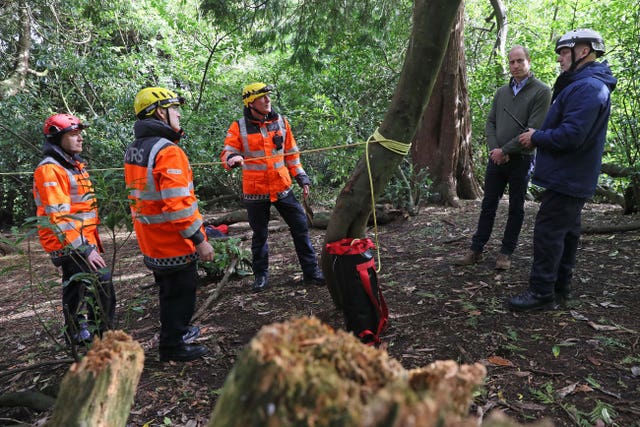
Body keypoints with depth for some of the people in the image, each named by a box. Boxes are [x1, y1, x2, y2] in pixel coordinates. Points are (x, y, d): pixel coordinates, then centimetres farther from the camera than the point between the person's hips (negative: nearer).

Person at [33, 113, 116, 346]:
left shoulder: (74, 165, 16)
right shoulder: (50, 170, -16)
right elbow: (58, 217, -22)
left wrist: (93, 242, 21)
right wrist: (85, 249, -23)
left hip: (83, 240, 10)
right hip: (68, 244, -10)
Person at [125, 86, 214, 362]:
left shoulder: (134, 150, 9)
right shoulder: (168, 151, -22)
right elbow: (177, 204, -27)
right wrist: (200, 240, -22)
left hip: (151, 241, 9)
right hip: (174, 243, -9)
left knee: (169, 291, 25)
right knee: (180, 294, 7)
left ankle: (177, 329, 43)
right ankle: (173, 346, 20)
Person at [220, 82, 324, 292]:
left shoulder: (281, 122, 4)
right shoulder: (239, 127, -4)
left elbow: (291, 154, 10)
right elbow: (227, 153, -7)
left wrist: (302, 177, 7)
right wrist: (232, 159, -31)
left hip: (282, 188, 3)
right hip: (255, 191, -2)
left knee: (300, 227, 4)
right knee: (259, 235, 10)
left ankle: (311, 271, 17)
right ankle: (261, 275, 28)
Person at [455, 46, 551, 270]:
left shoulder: (541, 91, -7)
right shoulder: (501, 92, 11)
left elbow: (534, 130, -15)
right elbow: (490, 123, 9)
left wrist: (505, 150, -14)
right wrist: (495, 149, -7)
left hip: (521, 159, -4)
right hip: (497, 158, 5)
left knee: (516, 209, 6)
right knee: (488, 206, 8)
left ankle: (506, 253, 16)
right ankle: (476, 250, 14)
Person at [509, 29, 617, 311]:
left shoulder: (588, 87, -19)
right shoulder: (582, 84, 16)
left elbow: (571, 136, -28)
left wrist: (536, 137, -14)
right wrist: (539, 136, 5)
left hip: (566, 179, -11)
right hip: (572, 178, 11)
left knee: (548, 232, -7)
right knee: (565, 233, 15)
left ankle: (542, 292, 0)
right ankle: (560, 288, 26)